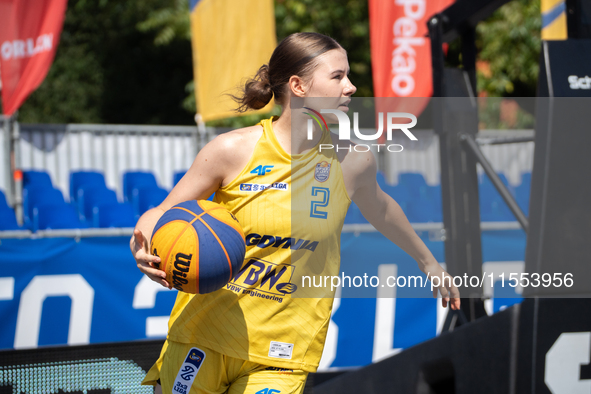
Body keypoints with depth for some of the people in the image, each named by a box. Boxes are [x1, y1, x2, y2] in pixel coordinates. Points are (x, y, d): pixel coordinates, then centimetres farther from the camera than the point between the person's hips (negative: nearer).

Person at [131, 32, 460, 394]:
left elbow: (379, 208, 18)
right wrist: (146, 247, -26)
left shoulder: (352, 161, -4)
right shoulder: (233, 150, -11)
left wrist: (428, 262, 33)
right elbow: (162, 215, -3)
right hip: (202, 340, 0)